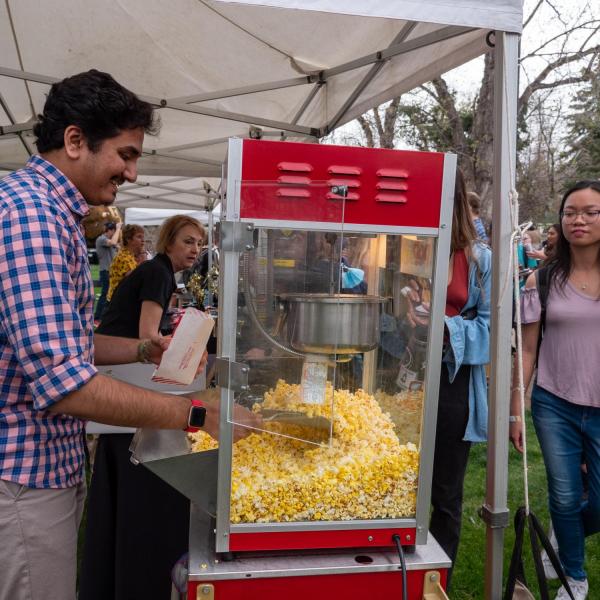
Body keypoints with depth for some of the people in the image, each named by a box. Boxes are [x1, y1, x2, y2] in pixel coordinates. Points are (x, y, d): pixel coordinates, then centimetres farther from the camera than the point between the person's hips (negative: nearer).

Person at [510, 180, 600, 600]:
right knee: (564, 498, 9)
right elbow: (528, 349, 0)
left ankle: (564, 539, 43)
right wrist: (514, 411, -1)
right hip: (554, 405, 0)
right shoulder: (545, 278, -2)